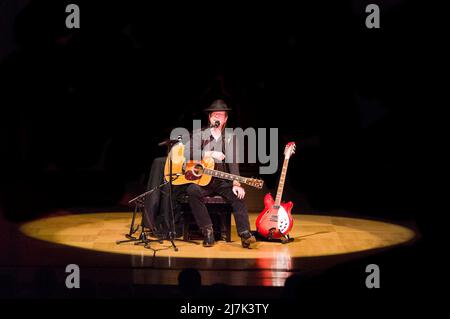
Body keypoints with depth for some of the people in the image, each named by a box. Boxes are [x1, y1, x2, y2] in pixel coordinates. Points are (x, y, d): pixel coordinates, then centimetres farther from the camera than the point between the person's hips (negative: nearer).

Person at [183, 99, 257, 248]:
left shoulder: (231, 137, 6)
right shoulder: (199, 134, 5)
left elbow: (233, 161, -7)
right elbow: (187, 152, -12)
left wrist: (236, 183, -22)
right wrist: (210, 154, -18)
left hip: (223, 181, 1)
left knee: (238, 195, -28)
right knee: (192, 191, -32)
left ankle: (245, 234, -32)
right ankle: (207, 231, -25)